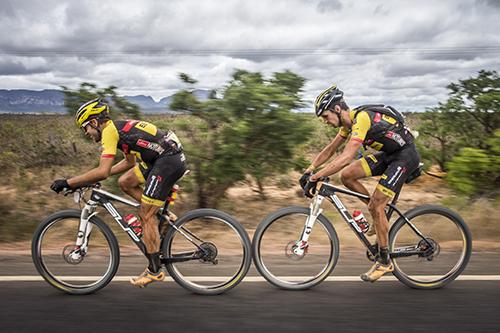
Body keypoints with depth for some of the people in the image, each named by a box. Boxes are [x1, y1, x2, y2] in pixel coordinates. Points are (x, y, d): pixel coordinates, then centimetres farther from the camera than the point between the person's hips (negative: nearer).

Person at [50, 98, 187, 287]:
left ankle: (155, 271, 3)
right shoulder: (119, 127, 20)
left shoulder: (109, 130, -9)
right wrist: (96, 175, 27)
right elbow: (130, 161, 31)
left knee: (145, 216, -4)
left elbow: (103, 172, -19)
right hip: (164, 157, 9)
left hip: (169, 162, -9)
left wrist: (68, 183, -11)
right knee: (125, 182, 15)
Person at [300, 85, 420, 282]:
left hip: (405, 156, -9)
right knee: (346, 176, -4)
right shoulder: (350, 120, 2)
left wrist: (315, 177, -36)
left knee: (375, 207, -12)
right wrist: (309, 170, 5)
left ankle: (384, 262, 3)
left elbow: (346, 157, -36)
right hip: (388, 153, 9)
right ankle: (380, 214, 12)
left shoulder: (362, 119, -27)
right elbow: (330, 149, 11)